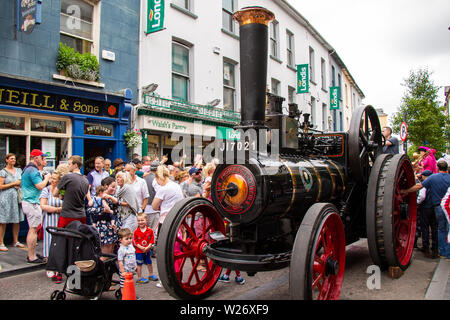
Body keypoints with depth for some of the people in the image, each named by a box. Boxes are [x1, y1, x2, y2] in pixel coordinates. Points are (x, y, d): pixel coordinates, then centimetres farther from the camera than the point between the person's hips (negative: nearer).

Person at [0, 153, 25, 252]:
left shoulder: (18, 170, 13)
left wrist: (19, 184, 1)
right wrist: (14, 183, -9)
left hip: (17, 197, 5)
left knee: (17, 220, 8)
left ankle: (16, 241, 18)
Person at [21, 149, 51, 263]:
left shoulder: (27, 169, 17)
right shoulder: (33, 170, -16)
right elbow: (40, 186, -22)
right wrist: (46, 178, -5)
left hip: (28, 201, 11)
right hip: (32, 203, -11)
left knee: (32, 229, 16)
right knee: (33, 229, -5)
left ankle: (32, 254, 24)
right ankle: (32, 257, 0)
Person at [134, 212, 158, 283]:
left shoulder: (150, 230, -5)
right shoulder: (136, 232, -10)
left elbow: (152, 241, -3)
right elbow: (135, 242, -9)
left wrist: (148, 247, -17)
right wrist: (142, 248, -19)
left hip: (148, 250, 3)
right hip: (139, 251, -3)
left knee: (149, 263, 17)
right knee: (139, 264, 6)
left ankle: (151, 275, 36)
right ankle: (140, 278, 19)